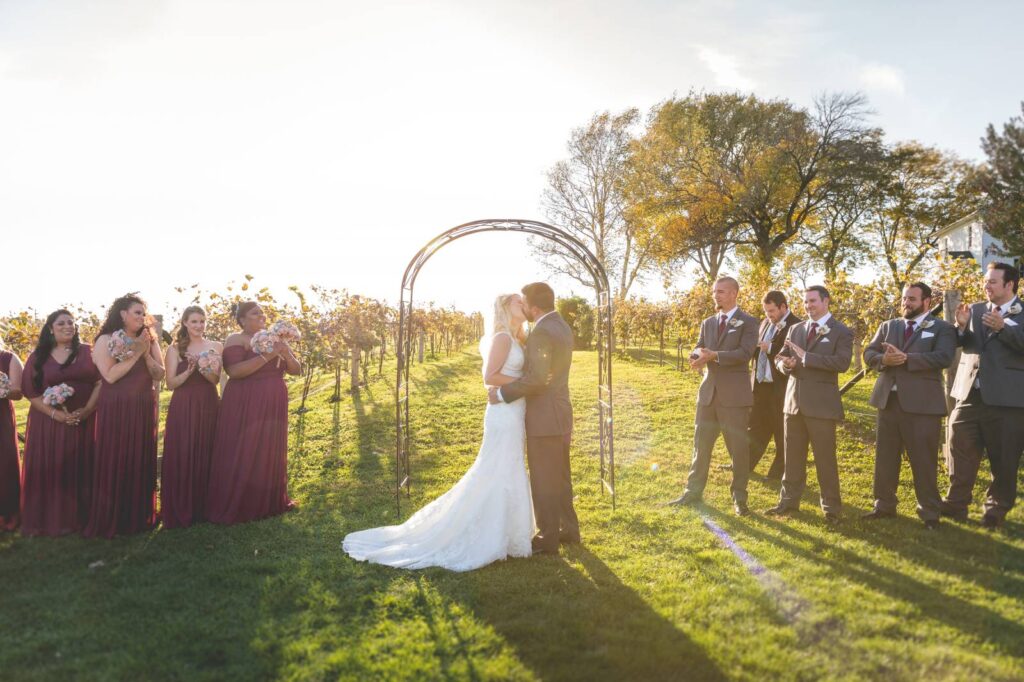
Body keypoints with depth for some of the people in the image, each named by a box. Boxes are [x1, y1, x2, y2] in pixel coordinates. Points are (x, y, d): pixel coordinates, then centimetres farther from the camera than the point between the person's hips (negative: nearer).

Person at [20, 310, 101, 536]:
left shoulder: (88, 352, 4)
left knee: (81, 470, 3)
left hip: (85, 421, 0)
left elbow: (100, 383, -1)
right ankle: (50, 520, 12)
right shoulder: (38, 356, 4)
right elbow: (30, 391, -1)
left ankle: (82, 517, 12)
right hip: (48, 422, 0)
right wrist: (55, 413, -13)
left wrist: (87, 410, -14)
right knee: (49, 471, 1)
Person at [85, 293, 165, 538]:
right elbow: (110, 375, -16)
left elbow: (159, 375, 4)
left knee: (142, 461, 7)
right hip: (116, 410, -4)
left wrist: (146, 354, -11)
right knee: (115, 462, -2)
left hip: (144, 409, 4)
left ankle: (140, 516, 16)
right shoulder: (106, 340, -4)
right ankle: (110, 520, 7)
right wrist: (135, 354, -16)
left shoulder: (150, 340, 10)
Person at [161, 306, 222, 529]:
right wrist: (190, 370, -19)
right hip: (182, 408, -1)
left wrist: (203, 368, -21)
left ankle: (203, 508, 15)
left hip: (209, 406, 2)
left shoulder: (216, 347, 7)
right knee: (181, 456, -2)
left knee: (206, 456, 4)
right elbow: (171, 383, -2)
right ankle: (180, 511, 8)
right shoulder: (175, 349, 3)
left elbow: (216, 379, -2)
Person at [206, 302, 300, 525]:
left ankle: (268, 502, 23)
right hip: (245, 408, -6)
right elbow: (234, 371, -22)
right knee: (243, 456, -3)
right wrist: (267, 356, -25)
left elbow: (296, 371, 9)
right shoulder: (236, 340, -6)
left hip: (273, 408, 6)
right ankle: (234, 508, 7)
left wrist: (287, 354, -11)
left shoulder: (274, 339, 12)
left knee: (270, 455, 11)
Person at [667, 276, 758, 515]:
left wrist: (714, 355, -22)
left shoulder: (748, 322, -3)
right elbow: (698, 350, 6)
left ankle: (739, 497, 15)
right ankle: (693, 491, 21)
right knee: (701, 444, 10)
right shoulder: (708, 323, 15)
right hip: (708, 391, 5)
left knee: (738, 447, 3)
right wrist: (699, 356, -17)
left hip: (734, 394, -5)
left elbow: (744, 353, -16)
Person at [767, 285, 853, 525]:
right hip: (794, 400, 5)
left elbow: (842, 362, -18)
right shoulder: (796, 329, 13)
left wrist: (805, 357, -21)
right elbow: (781, 358, 13)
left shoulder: (841, 332, -3)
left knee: (825, 457, 0)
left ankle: (831, 507, 10)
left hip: (821, 403, -5)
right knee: (793, 455, 12)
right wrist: (786, 364, -12)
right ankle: (789, 500, 22)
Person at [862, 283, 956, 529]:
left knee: (923, 460, 1)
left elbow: (943, 358, -16)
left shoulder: (942, 328, 1)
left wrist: (906, 358, -21)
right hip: (888, 400, 5)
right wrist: (883, 359, -15)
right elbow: (869, 353, 7)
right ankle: (884, 505, 24)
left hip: (922, 403, -5)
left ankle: (929, 512, 14)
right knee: (884, 457, 11)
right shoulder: (887, 326, 15)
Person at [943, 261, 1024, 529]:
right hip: (969, 394, 4)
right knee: (960, 451, 6)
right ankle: (956, 503, 16)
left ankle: (997, 509, 20)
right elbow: (960, 344, 6)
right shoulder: (974, 310, 10)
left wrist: (1002, 327, -26)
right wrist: (961, 326, -14)